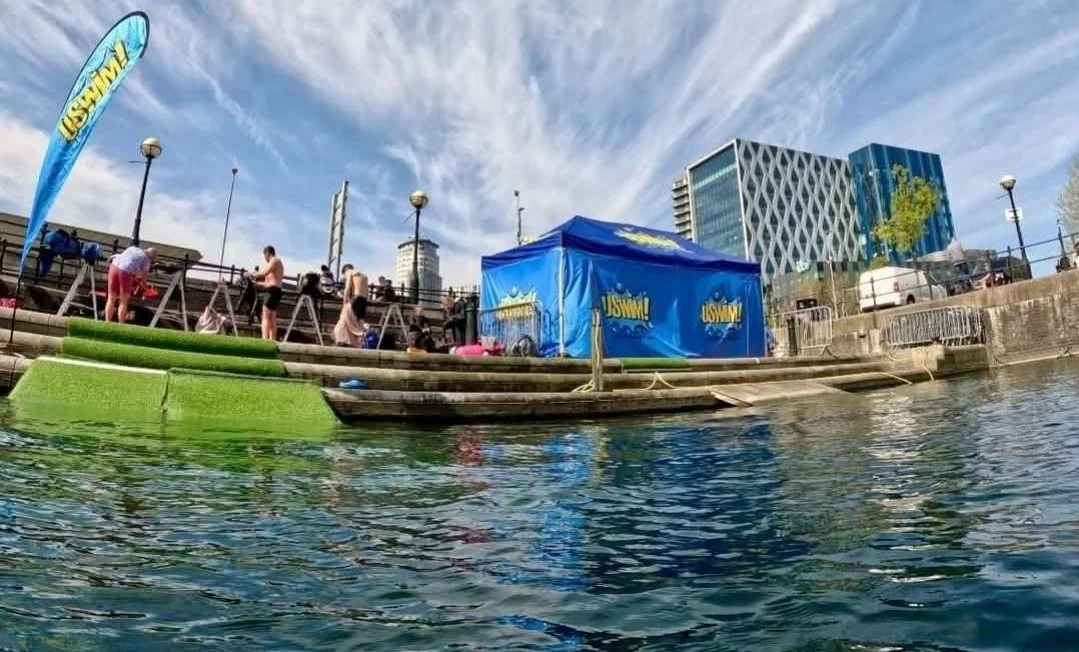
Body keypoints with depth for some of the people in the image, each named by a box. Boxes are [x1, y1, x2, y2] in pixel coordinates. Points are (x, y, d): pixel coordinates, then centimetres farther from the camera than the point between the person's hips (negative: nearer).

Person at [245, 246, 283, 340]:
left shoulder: (274, 260, -3)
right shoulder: (277, 262, 25)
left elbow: (264, 273, -18)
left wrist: (251, 274, -5)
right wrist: (256, 282, 30)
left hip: (272, 291, -9)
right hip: (275, 291, 10)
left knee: (265, 317, -13)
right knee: (272, 318, 8)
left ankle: (264, 340, -22)